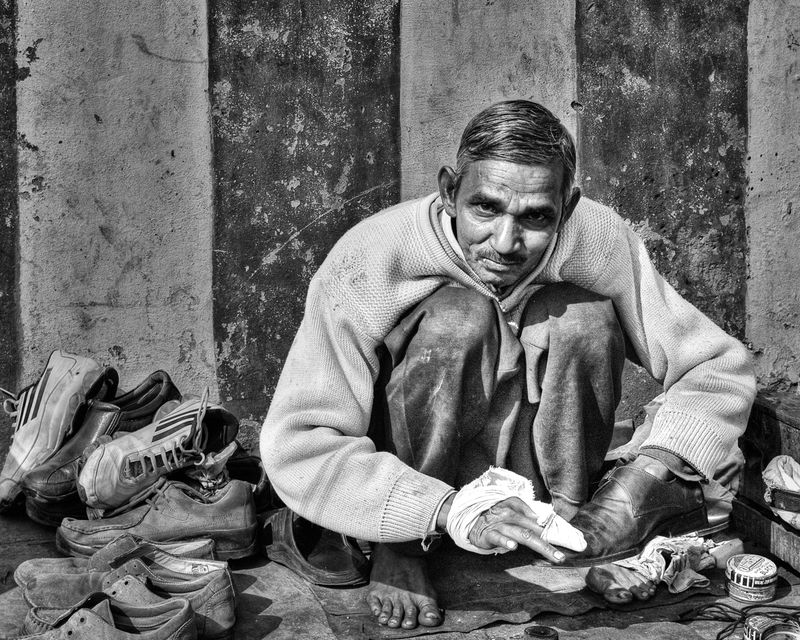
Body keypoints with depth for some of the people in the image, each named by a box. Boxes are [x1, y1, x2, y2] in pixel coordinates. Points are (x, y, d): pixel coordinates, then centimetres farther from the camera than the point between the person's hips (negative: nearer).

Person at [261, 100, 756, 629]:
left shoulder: (599, 242, -19)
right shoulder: (368, 262, -28)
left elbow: (721, 366, -12)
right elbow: (296, 446, -31)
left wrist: (648, 473, -30)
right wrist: (449, 512, -42)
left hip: (536, 479, 2)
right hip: (413, 490, -2)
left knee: (584, 318, -24)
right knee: (457, 318, -31)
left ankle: (569, 514, -5)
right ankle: (402, 551, -14)